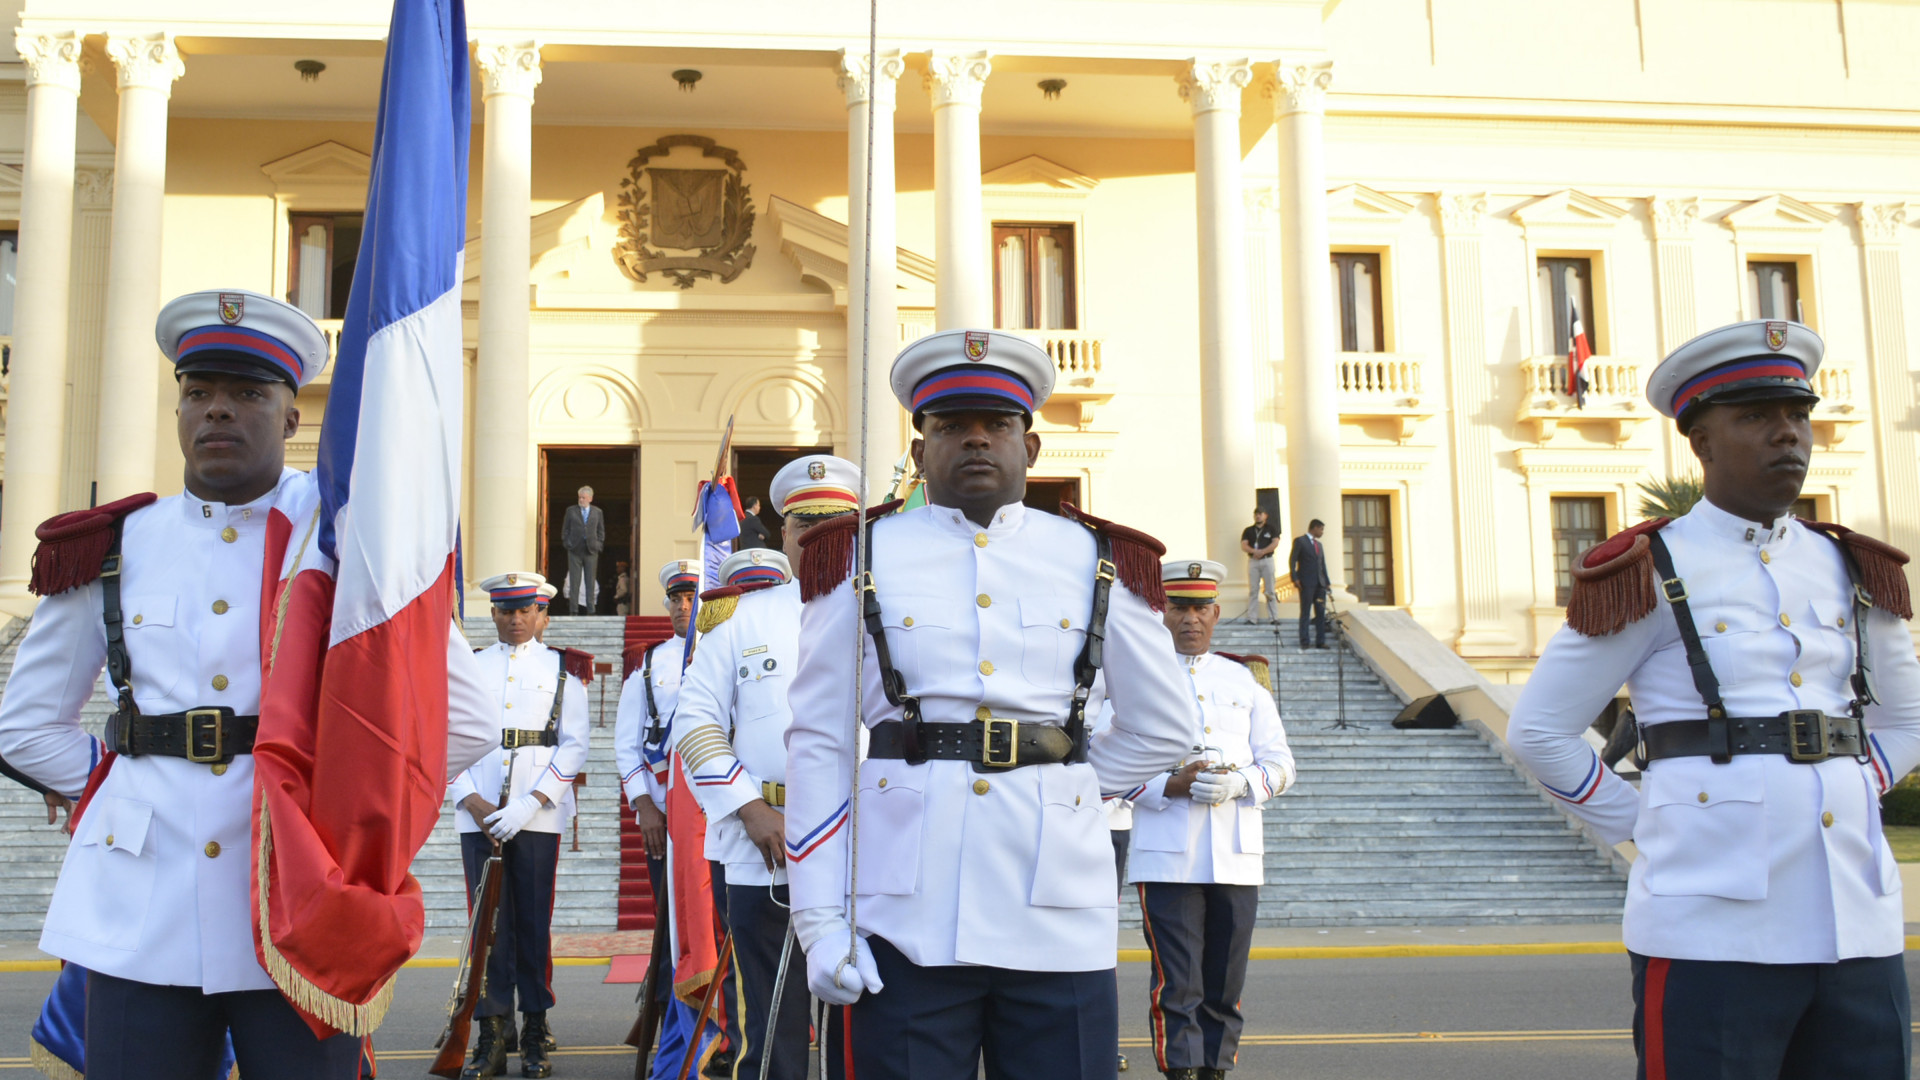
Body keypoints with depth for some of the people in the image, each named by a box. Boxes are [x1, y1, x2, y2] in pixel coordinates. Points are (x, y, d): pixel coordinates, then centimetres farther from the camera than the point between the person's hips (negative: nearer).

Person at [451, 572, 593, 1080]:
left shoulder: (563, 669, 7)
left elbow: (574, 746, 0)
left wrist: (529, 804, -10)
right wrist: (472, 802, -6)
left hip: (538, 815, -1)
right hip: (479, 815, 1)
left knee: (534, 922, 2)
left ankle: (536, 1033, 11)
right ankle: (491, 1035, 6)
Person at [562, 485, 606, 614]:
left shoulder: (597, 512, 9)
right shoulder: (571, 511, 7)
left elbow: (601, 531, 13)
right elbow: (565, 530, 9)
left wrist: (598, 544, 1)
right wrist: (567, 543, -2)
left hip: (591, 550, 1)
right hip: (575, 551, -1)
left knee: (591, 582, 1)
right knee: (574, 581, -2)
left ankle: (590, 610, 4)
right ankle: (573, 610, 0)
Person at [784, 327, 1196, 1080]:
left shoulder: (1100, 564, 9)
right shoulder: (861, 562, 5)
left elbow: (1163, 727, 18)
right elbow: (818, 746, 2)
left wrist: (1054, 788, 12)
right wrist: (819, 921, -3)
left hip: (1060, 913, 2)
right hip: (902, 920, -1)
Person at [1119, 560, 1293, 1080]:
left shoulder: (1247, 680, 14)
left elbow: (1279, 764, 9)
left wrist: (1239, 783, -12)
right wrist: (1171, 786, -17)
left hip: (1237, 855, 3)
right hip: (1167, 858, -3)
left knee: (1225, 984, 9)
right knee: (1177, 986, -5)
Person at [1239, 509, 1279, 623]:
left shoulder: (1271, 529, 9)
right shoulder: (1248, 530, 14)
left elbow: (1275, 543, -5)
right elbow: (1244, 546, 2)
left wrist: (1262, 552, -15)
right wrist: (1255, 551, -16)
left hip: (1267, 560, -2)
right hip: (1252, 561, 2)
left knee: (1270, 590, -3)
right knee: (1253, 590, -2)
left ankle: (1273, 617, -1)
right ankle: (1252, 618, -2)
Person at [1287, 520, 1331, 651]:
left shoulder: (1319, 544, 21)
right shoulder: (1300, 541, 0)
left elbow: (1323, 565, 21)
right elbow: (1292, 560, -7)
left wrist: (1327, 582, 12)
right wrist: (1295, 579, -16)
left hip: (1320, 583, 7)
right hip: (1306, 583, -7)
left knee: (1321, 613, 4)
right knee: (1305, 613, -4)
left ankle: (1320, 642, 7)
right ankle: (1304, 643, -1)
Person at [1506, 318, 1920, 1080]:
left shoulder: (1853, 573, 11)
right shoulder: (1648, 575, -3)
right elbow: (1539, 731, 0)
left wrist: (1842, 798, 11)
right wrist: (1646, 827, 2)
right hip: (1711, 931, -5)